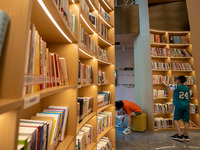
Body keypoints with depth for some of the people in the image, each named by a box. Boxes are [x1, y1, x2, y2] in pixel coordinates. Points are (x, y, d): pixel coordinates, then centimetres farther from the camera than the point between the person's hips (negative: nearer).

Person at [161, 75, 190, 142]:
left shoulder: (176, 86, -7)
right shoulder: (187, 88, 9)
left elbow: (167, 85, 8)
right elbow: (188, 98, 18)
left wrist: (163, 81, 24)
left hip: (178, 106, -6)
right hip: (186, 106, 6)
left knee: (176, 120, 5)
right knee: (186, 121, 11)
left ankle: (179, 136, 4)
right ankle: (186, 136, 21)